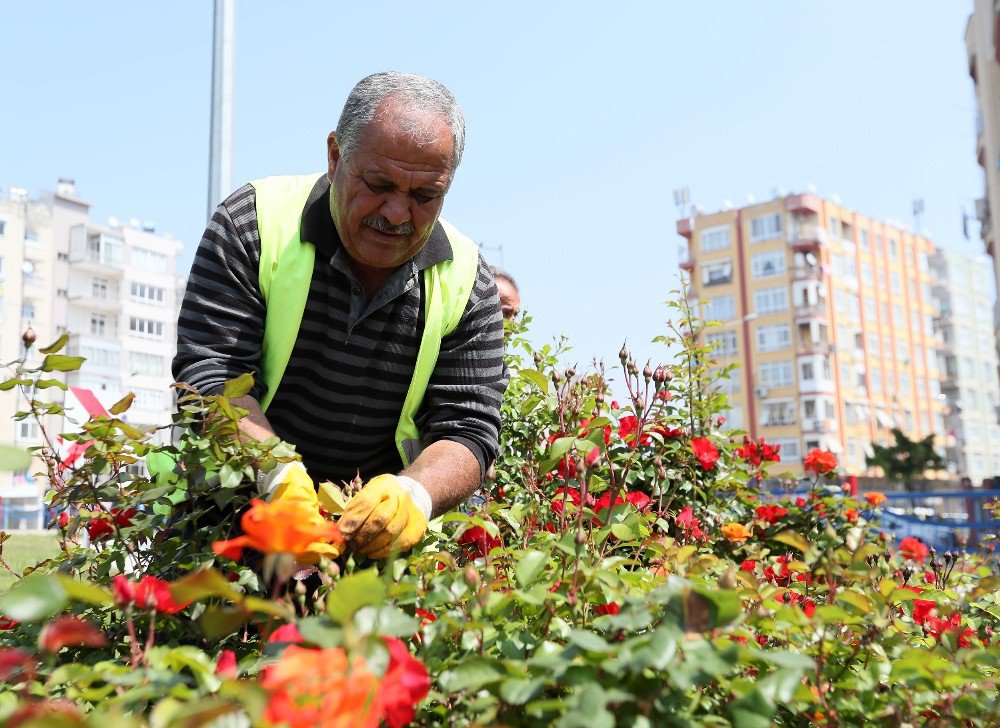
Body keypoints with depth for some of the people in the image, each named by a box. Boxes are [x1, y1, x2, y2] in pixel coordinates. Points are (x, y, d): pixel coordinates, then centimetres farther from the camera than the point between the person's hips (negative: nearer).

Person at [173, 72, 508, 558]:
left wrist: (414, 491, -32)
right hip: (241, 510, -3)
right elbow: (210, 373, -16)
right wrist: (280, 478, -33)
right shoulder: (254, 223, -10)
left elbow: (467, 429, -9)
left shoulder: (466, 282, -5)